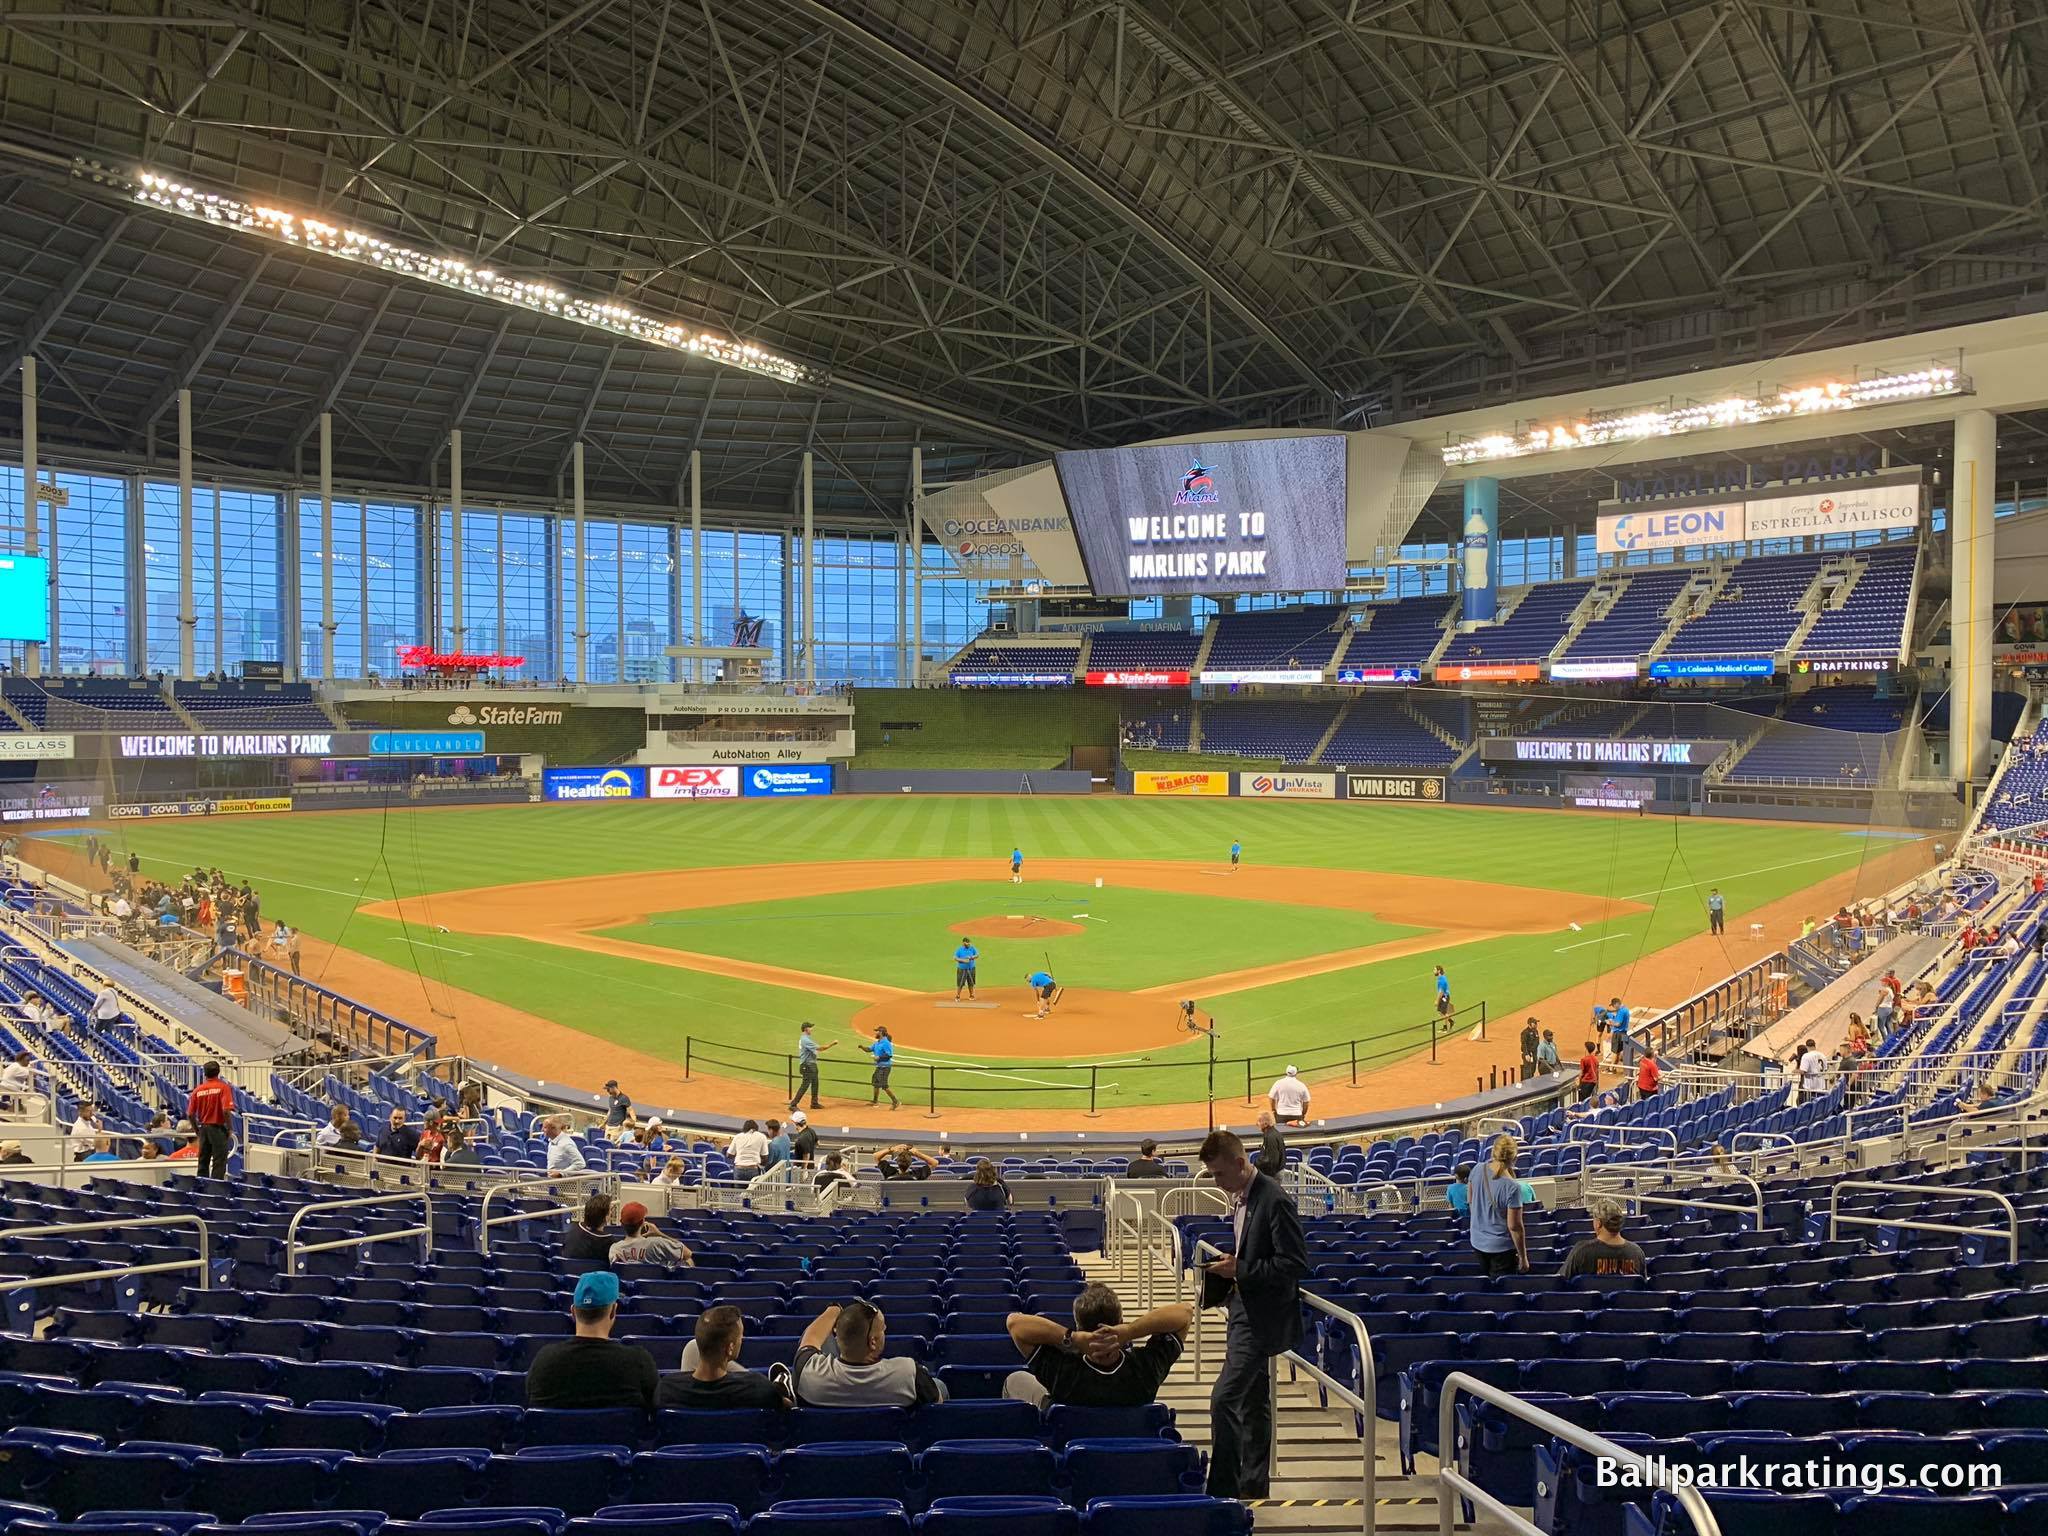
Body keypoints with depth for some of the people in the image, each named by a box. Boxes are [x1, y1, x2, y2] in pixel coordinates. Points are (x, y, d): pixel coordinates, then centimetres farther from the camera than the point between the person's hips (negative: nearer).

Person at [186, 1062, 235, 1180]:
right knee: (219, 1162, 0)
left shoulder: (197, 1090, 3)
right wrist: (229, 1128, -6)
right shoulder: (223, 1087, -9)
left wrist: (197, 1130, 16)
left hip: (204, 1128, 4)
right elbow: (226, 1111, -19)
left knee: (203, 1162, 13)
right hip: (218, 1128, -4)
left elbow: (190, 1114, 3)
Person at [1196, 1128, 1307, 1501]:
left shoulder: (1274, 1200, -19)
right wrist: (1228, 1264, 4)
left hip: (1261, 1317, -10)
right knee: (1253, 1404, 18)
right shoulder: (1240, 1197, 9)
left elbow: (1295, 1263, -21)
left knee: (1224, 1401, -11)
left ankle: (1222, 1489, -2)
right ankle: (1253, 1486, 28)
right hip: (1245, 1311, 10)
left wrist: (1239, 1269, -21)